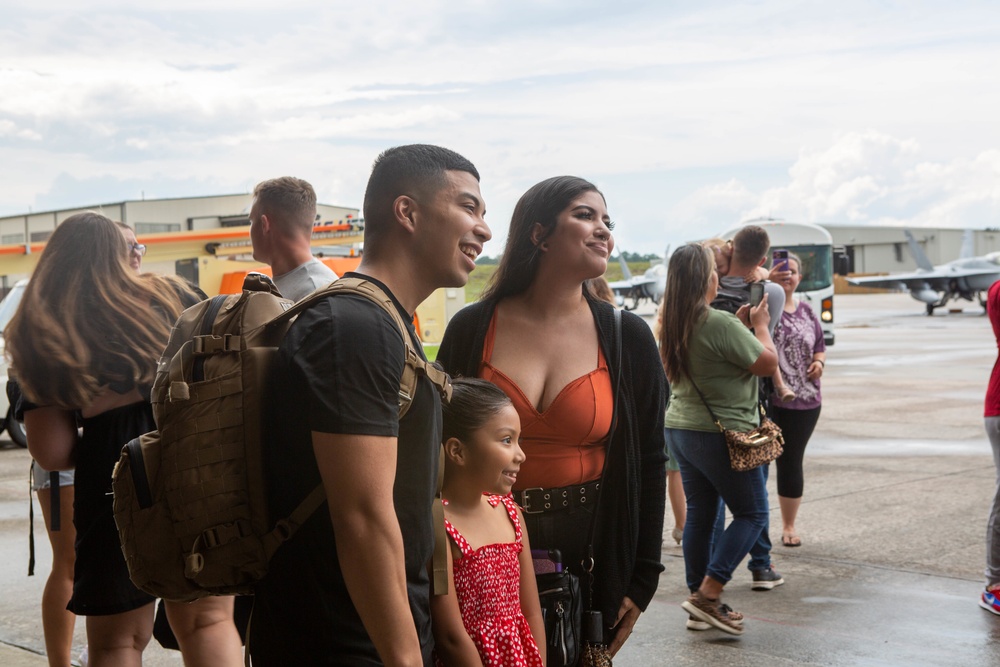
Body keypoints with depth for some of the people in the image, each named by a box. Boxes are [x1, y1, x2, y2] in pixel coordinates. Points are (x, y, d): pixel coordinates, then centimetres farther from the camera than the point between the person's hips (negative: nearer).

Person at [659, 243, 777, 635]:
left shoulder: (674, 324, 5)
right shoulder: (720, 324, -21)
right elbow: (768, 363, -13)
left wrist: (740, 324, 13)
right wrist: (760, 326, 2)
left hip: (680, 429, 8)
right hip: (722, 432, -8)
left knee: (699, 515, 14)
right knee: (751, 514, 5)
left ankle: (700, 601, 19)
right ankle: (707, 594, -4)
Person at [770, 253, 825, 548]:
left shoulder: (806, 312, 14)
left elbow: (820, 347, 26)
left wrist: (819, 361, 2)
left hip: (805, 401, 5)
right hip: (766, 400, -5)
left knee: (791, 462, 13)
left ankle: (789, 525, 24)